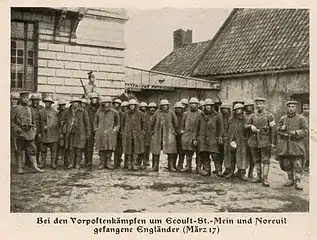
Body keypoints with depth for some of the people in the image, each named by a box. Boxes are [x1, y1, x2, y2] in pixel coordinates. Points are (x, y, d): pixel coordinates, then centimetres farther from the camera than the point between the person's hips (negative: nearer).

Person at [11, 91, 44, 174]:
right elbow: (11, 121, -3)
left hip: (29, 132, 4)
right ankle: (19, 168, 8)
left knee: (32, 149, 2)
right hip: (20, 132, -4)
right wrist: (17, 129, -14)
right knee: (19, 151, 1)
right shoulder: (16, 109, -1)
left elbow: (33, 121, 20)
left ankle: (35, 166, 4)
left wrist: (34, 131, 11)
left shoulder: (30, 109, 13)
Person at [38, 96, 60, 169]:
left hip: (53, 134, -1)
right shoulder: (41, 112, 10)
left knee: (53, 149, 0)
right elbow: (39, 123, 11)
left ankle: (53, 163, 5)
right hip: (44, 134, 1)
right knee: (43, 150, 3)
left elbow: (56, 123, 1)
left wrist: (47, 126, -6)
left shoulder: (54, 112, 4)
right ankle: (42, 163, 10)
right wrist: (39, 132, 6)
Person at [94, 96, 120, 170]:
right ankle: (102, 163, 10)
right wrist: (96, 130, 5)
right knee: (102, 148, 1)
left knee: (110, 148, -2)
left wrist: (115, 130, 0)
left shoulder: (114, 112, 2)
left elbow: (118, 123, 12)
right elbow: (95, 122, 17)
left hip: (110, 133, -1)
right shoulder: (99, 112, 7)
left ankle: (108, 163, 7)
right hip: (101, 133, 1)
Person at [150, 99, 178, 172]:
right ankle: (155, 166, 6)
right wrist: (152, 131, 12)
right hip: (157, 133, 1)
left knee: (170, 149, -7)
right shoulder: (157, 113, 10)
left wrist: (173, 131, 9)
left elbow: (175, 123, 12)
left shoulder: (171, 113, 7)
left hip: (169, 133, -1)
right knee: (156, 150, 0)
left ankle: (171, 166, -3)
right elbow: (153, 123, 16)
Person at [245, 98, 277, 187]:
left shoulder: (269, 115, -3)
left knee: (265, 161, -5)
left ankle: (265, 179, -3)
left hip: (265, 141, -4)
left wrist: (273, 142, -9)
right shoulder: (253, 116, 9)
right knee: (256, 160, 12)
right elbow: (246, 125, 13)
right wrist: (251, 126, -11)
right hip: (254, 141, 5)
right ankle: (258, 177, 23)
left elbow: (273, 130, -5)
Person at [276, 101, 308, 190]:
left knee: (297, 164, -8)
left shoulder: (301, 119, 2)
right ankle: (290, 180, 20)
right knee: (287, 164, 7)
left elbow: (305, 131, -5)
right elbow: (278, 132, 20)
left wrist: (296, 132, -20)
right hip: (285, 145, 4)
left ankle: (297, 182, -3)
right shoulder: (282, 119, 13)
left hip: (296, 145, -4)